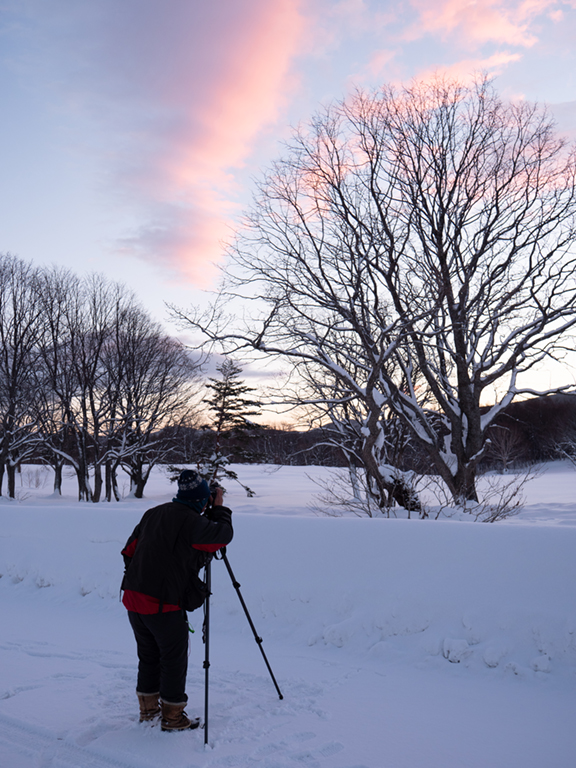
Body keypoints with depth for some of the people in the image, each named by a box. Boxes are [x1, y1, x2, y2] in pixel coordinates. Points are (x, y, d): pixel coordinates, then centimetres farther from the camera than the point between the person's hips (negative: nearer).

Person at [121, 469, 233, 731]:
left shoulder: (152, 514, 10)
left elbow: (129, 551, 15)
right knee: (174, 660, 8)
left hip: (134, 599, 8)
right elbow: (224, 535, -6)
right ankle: (172, 716, 18)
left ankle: (148, 709, 34)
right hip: (165, 605, -8)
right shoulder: (191, 522, -15)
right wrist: (219, 509, 8)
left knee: (148, 657, 21)